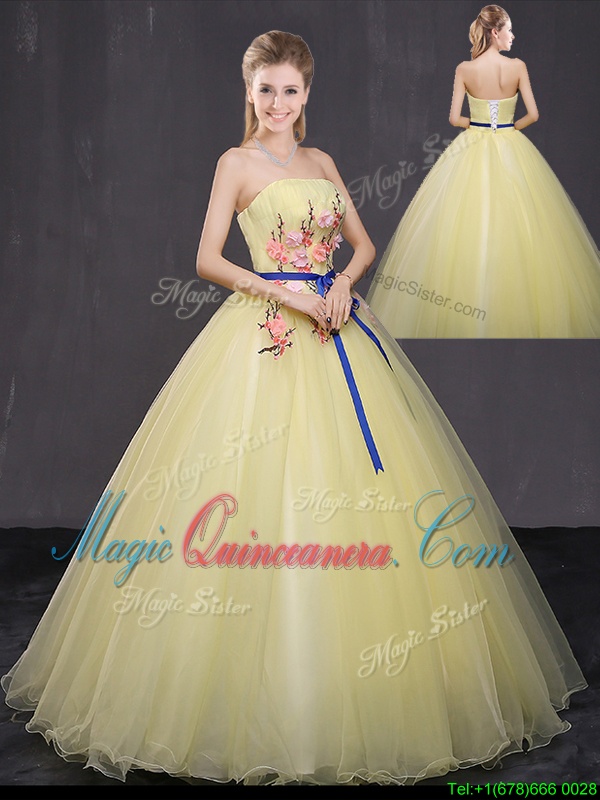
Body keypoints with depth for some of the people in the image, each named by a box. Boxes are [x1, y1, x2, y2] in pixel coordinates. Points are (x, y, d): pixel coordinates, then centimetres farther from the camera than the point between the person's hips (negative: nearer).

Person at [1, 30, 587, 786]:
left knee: (357, 483, 3)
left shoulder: (323, 162, 16)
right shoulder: (237, 162, 2)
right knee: (260, 489, -9)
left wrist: (341, 284, -4)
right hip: (267, 333, -5)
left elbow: (363, 242, 17)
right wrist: (285, 293, -14)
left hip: (334, 326, 5)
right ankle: (263, 703, 2)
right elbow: (208, 260, -5)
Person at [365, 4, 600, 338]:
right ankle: (516, 303, 7)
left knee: (465, 226, 4)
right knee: (516, 229, 4)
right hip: (510, 152, -1)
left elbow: (455, 118, -1)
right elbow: (533, 114, -4)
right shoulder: (518, 67, -6)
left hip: (472, 153, 1)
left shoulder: (464, 69, -3)